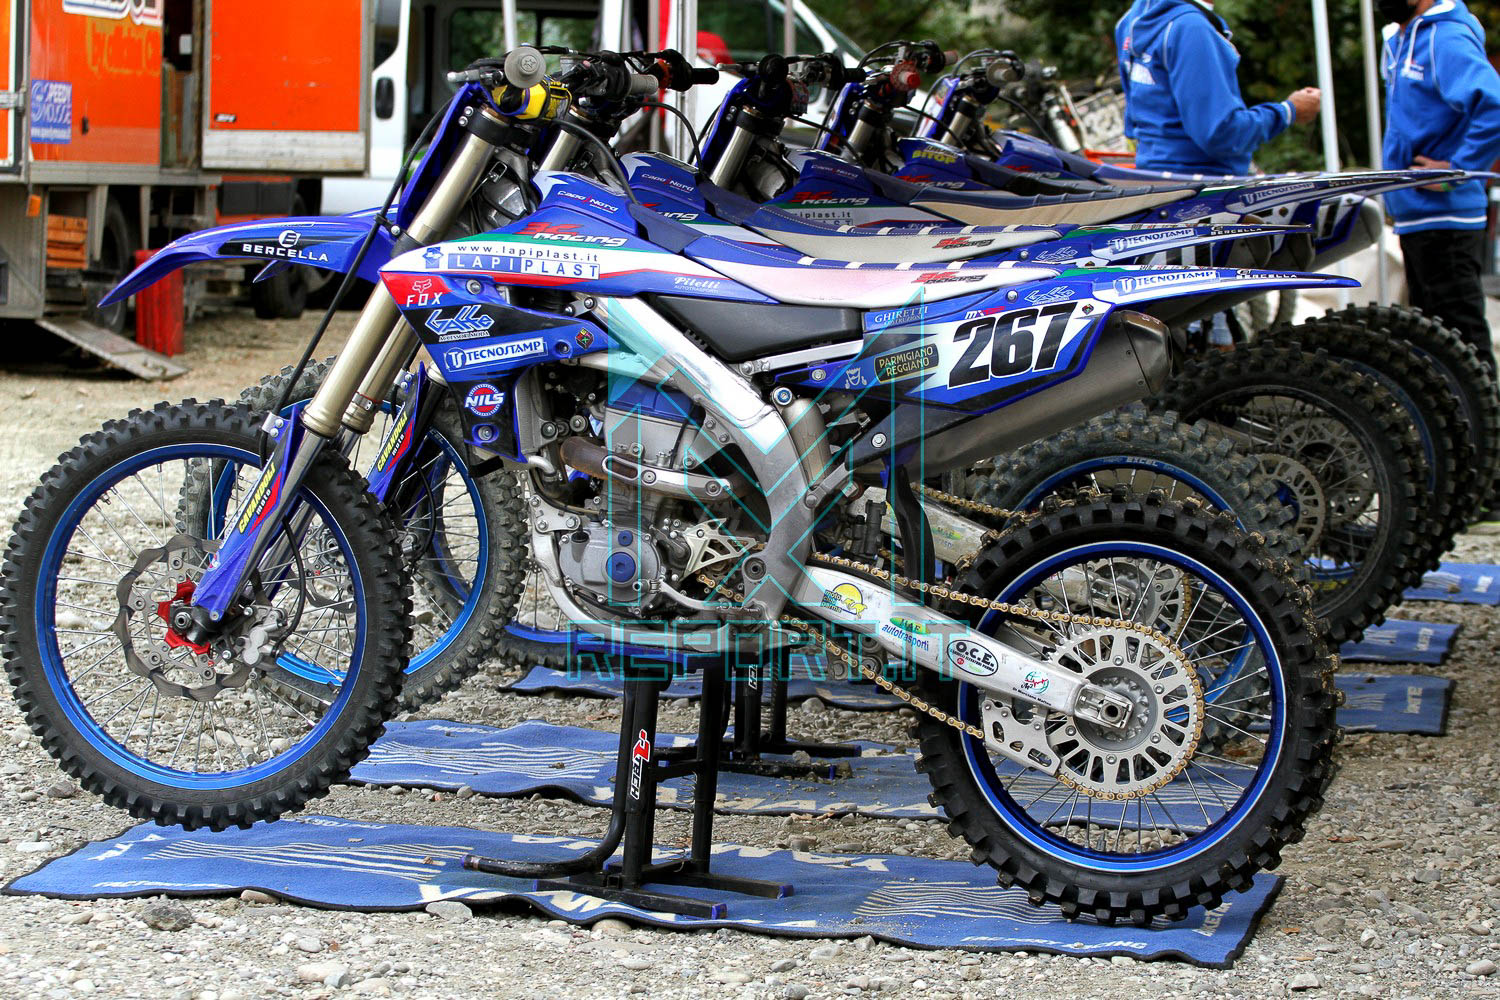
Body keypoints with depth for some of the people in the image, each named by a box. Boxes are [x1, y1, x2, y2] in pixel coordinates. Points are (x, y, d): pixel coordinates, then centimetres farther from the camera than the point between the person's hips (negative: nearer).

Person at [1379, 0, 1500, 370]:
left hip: (1443, 216, -10)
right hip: (1414, 215, 10)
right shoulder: (1399, 42, 15)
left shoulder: (1447, 40, -15)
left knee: (1461, 339, -6)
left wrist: (1457, 169, -23)